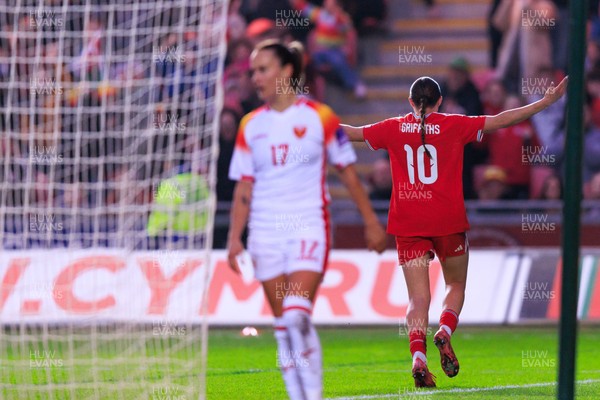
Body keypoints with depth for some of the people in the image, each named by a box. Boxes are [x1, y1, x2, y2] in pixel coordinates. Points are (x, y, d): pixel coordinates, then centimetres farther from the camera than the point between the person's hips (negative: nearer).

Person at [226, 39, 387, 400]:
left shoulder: (319, 117, -1)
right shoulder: (251, 125, 9)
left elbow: (347, 170, 5)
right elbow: (244, 187, 11)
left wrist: (371, 221, 5)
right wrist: (235, 238, 3)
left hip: (309, 226, -4)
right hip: (265, 231, 4)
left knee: (297, 315, -19)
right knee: (283, 323, 3)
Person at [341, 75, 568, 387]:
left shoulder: (394, 128, 3)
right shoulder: (454, 126, -1)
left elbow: (352, 132, 12)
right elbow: (501, 120, -1)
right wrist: (546, 102, 5)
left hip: (408, 225, 1)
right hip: (448, 221, -1)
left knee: (418, 296, 1)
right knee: (456, 284, 18)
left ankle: (418, 356, -19)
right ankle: (444, 332, -9)